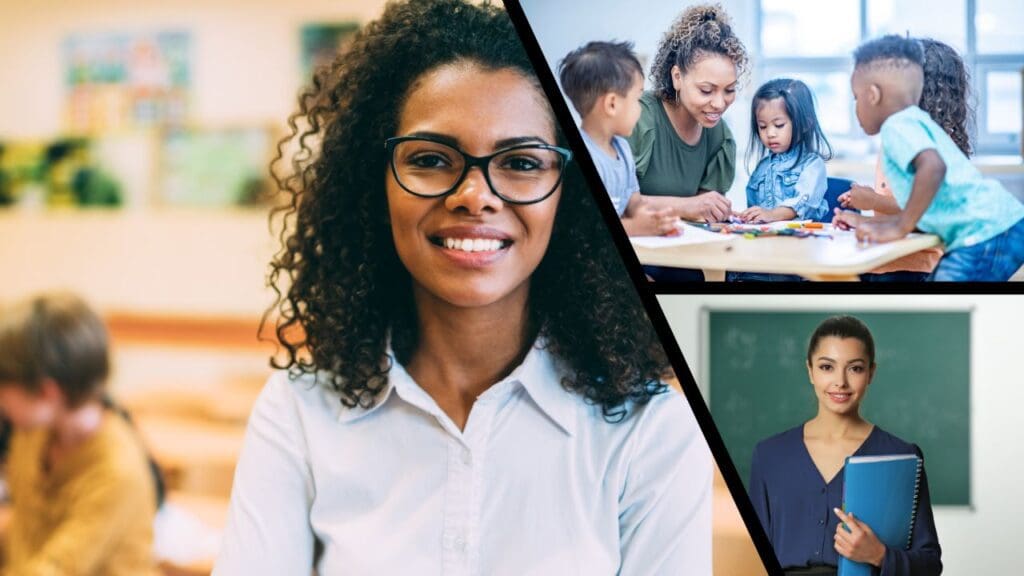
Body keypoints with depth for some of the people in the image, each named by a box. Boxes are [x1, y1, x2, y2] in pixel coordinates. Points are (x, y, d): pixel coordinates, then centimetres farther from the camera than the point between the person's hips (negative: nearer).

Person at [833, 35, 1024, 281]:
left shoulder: (898, 125, -7)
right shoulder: (919, 122, 23)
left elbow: (933, 167, -29)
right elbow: (920, 211, 25)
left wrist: (899, 228, -24)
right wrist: (868, 222, 28)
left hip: (986, 233, -10)